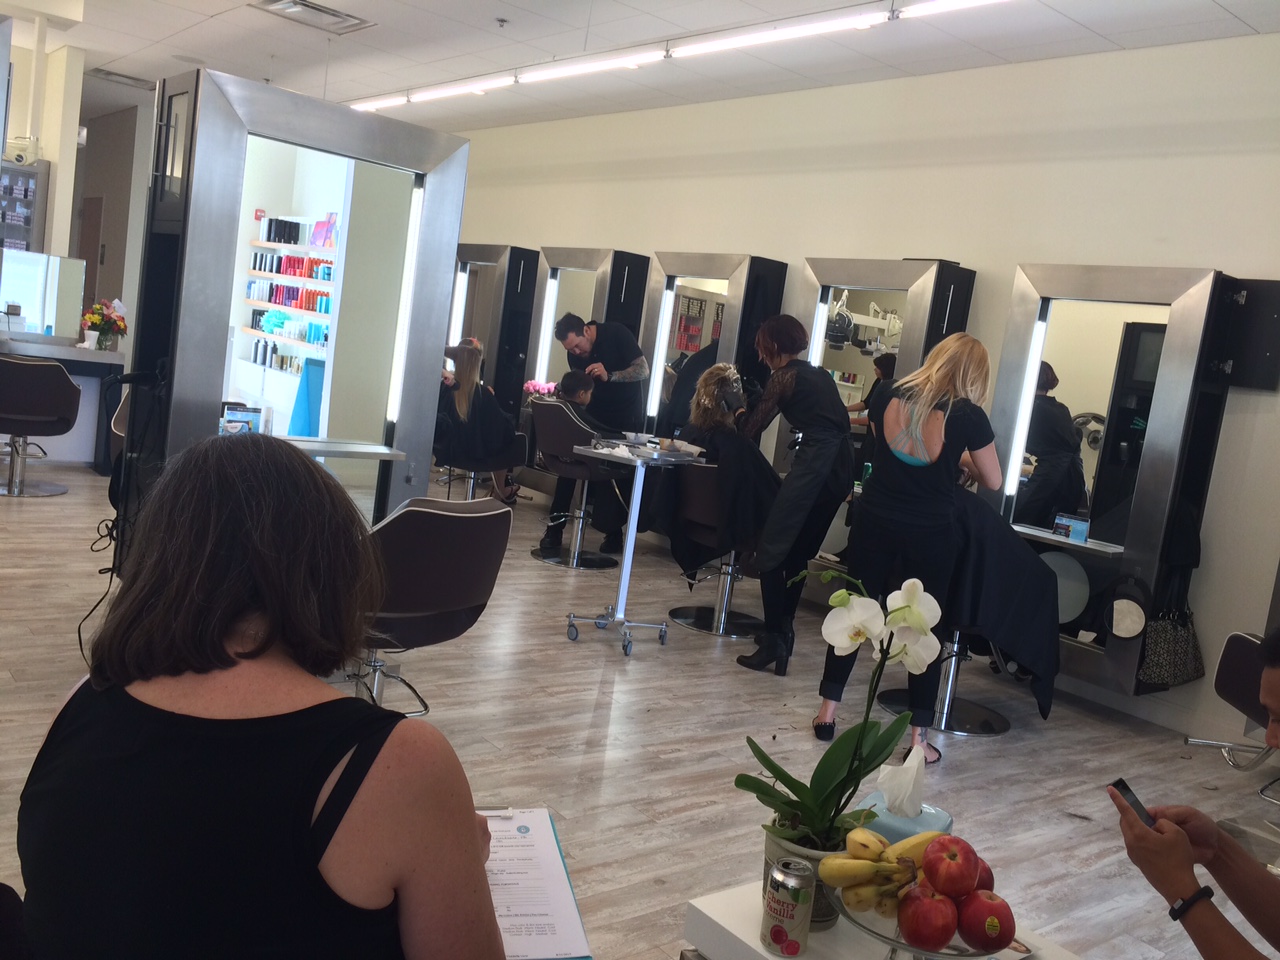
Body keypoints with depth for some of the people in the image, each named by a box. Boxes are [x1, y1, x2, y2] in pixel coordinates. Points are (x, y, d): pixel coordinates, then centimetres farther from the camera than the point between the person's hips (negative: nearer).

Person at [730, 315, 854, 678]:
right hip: (841, 467, 8)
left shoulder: (784, 376, 1)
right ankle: (783, 631, 25)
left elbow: (751, 430, 5)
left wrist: (739, 406, 22)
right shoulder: (821, 375, 23)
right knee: (798, 554, 18)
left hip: (814, 466, -8)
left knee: (771, 551, -3)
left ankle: (773, 642, -9)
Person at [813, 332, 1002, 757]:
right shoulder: (968, 416, -12)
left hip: (875, 523, 3)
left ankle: (827, 713, 18)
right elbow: (993, 482, -1)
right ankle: (919, 737, 12)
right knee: (925, 628, 8)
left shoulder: (887, 398, -2)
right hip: (930, 535, -2)